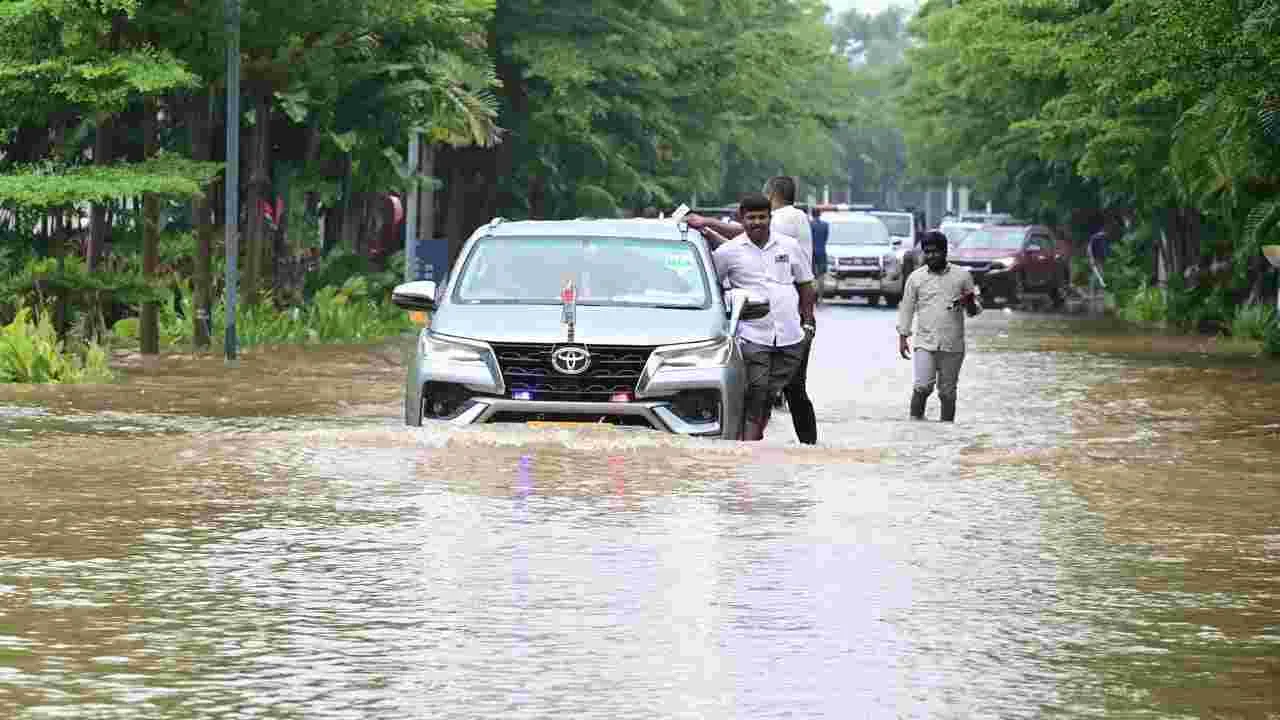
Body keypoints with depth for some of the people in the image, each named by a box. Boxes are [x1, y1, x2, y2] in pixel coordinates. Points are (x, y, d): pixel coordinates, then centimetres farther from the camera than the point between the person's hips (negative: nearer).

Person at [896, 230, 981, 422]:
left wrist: (970, 304, -13)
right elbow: (907, 308, 11)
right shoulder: (916, 277, 5)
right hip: (925, 343, -1)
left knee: (948, 392, 5)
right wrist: (903, 337, 7)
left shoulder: (962, 276, 5)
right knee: (922, 387, -16)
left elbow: (975, 309, 10)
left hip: (953, 346, 1)